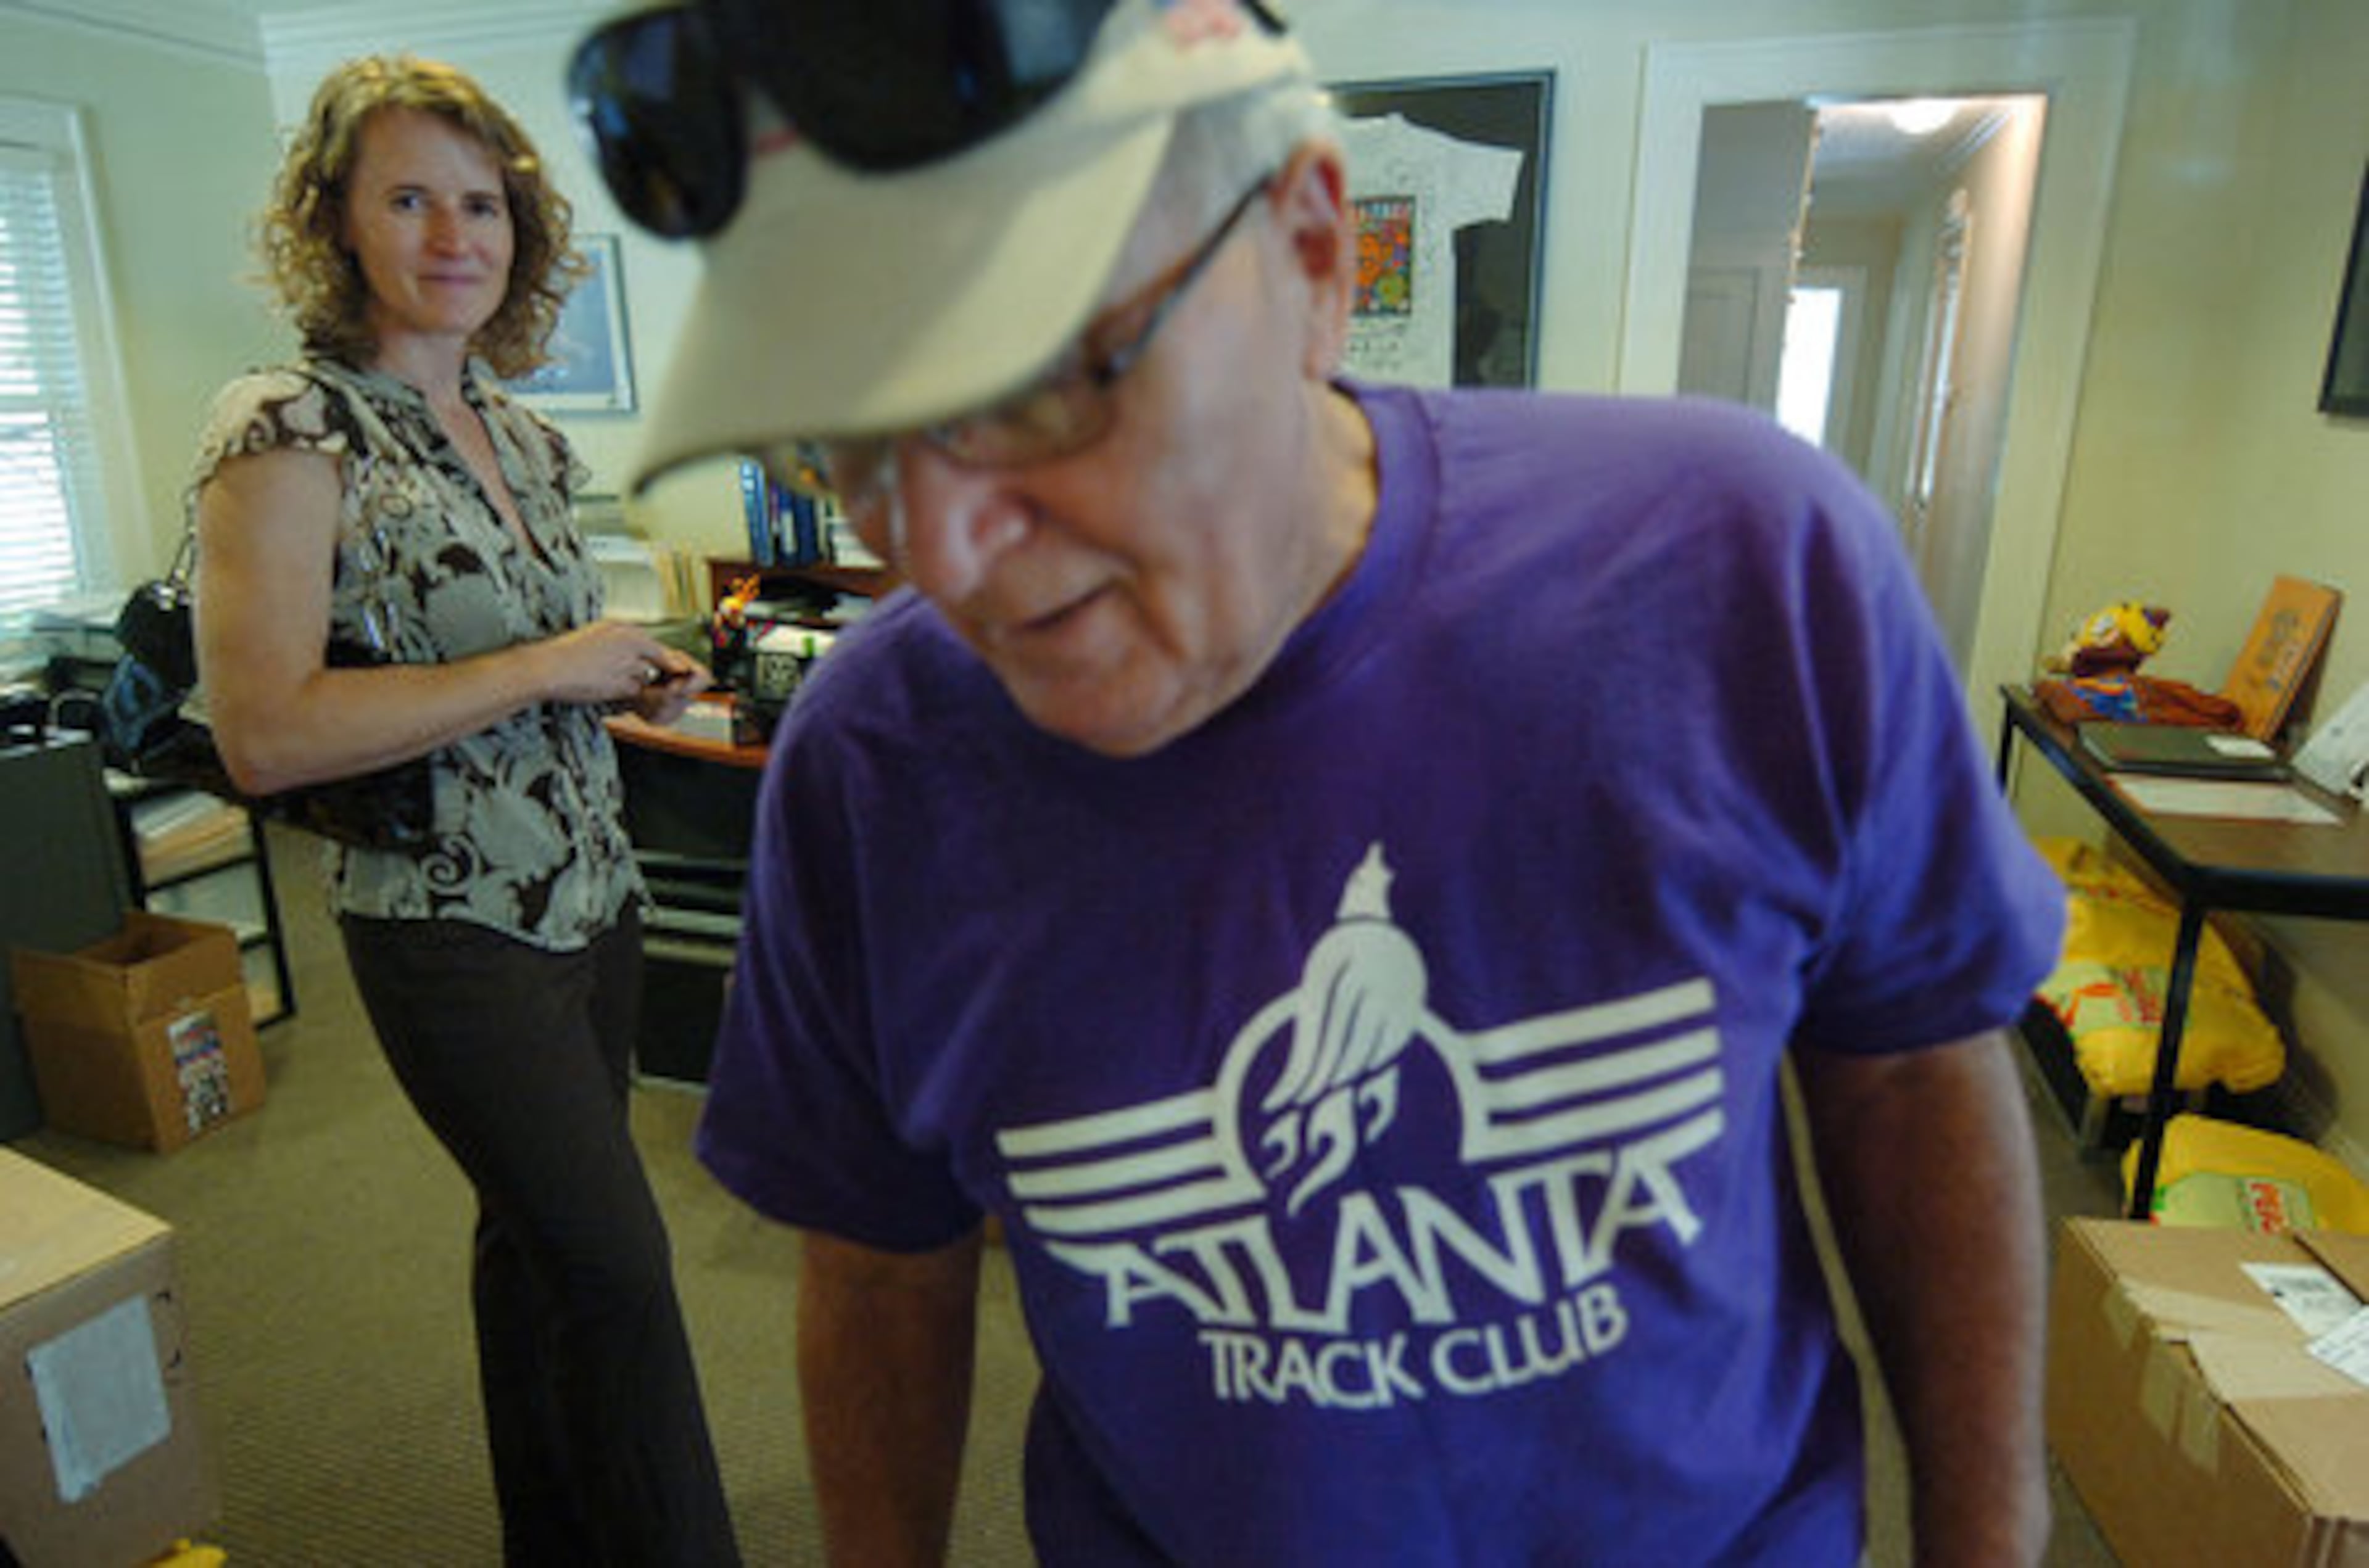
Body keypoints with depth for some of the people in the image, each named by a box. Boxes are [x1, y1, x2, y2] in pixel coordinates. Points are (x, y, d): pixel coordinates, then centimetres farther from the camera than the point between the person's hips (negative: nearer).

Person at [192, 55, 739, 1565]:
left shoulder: (517, 425, 8)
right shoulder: (287, 431, -14)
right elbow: (265, 735, -23)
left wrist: (633, 678, 0)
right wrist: (551, 667, -22)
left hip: (591, 894, 7)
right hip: (455, 932, -7)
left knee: (541, 1231, 21)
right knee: (615, 1266, -2)